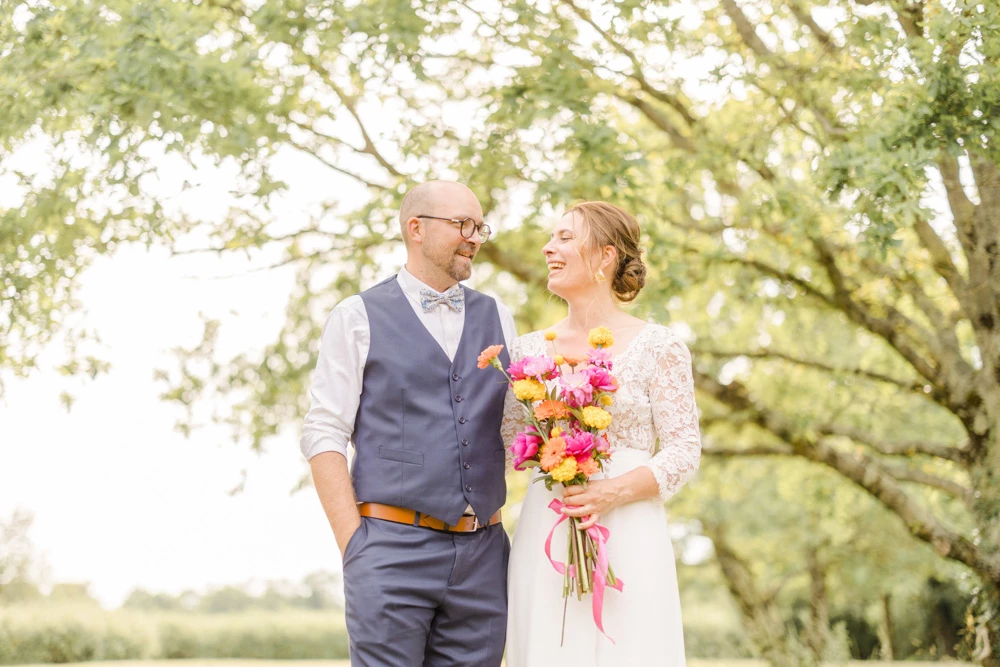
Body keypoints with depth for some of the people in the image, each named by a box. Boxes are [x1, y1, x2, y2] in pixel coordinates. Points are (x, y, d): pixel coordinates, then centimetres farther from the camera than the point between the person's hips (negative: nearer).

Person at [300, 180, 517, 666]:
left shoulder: (497, 319, 16)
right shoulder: (358, 318, 4)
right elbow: (323, 435, -1)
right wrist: (353, 543, -9)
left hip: (484, 552, 4)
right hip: (393, 548, -4)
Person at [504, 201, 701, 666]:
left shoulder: (657, 347, 0)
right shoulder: (529, 351, 12)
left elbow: (684, 451, -4)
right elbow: (506, 446, 14)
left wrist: (615, 491, -17)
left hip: (627, 541, -3)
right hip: (544, 542, 4)